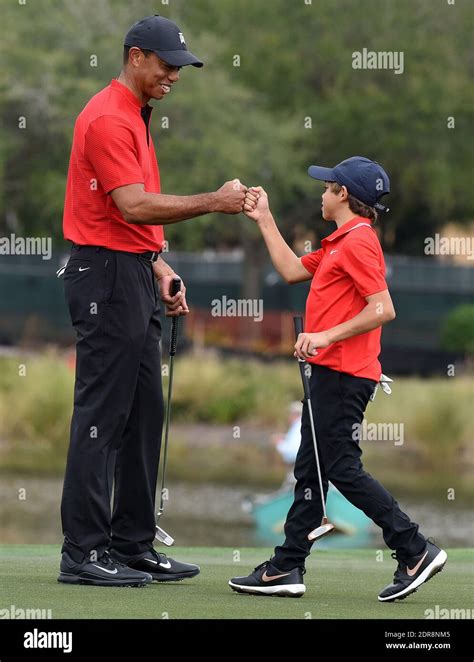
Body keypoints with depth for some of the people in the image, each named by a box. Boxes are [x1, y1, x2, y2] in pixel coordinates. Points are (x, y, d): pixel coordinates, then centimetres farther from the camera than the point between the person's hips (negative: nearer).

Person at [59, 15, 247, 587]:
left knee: (144, 415, 11)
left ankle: (133, 545, 16)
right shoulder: (108, 119, -14)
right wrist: (213, 202, -23)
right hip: (106, 276, -10)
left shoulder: (135, 118, 18)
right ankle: (82, 553, -7)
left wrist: (158, 268, 12)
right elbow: (134, 206, -23)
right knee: (101, 415, -9)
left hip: (134, 276, 10)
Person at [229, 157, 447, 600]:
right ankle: (286, 568, 13)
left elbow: (383, 309, -22)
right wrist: (264, 220, 25)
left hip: (344, 375, -11)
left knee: (342, 468, -9)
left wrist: (326, 336, -23)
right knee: (310, 469, 10)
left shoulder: (358, 242, -14)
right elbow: (293, 270, 24)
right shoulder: (340, 243, 18)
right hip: (330, 371, 11)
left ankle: (415, 551, -5)